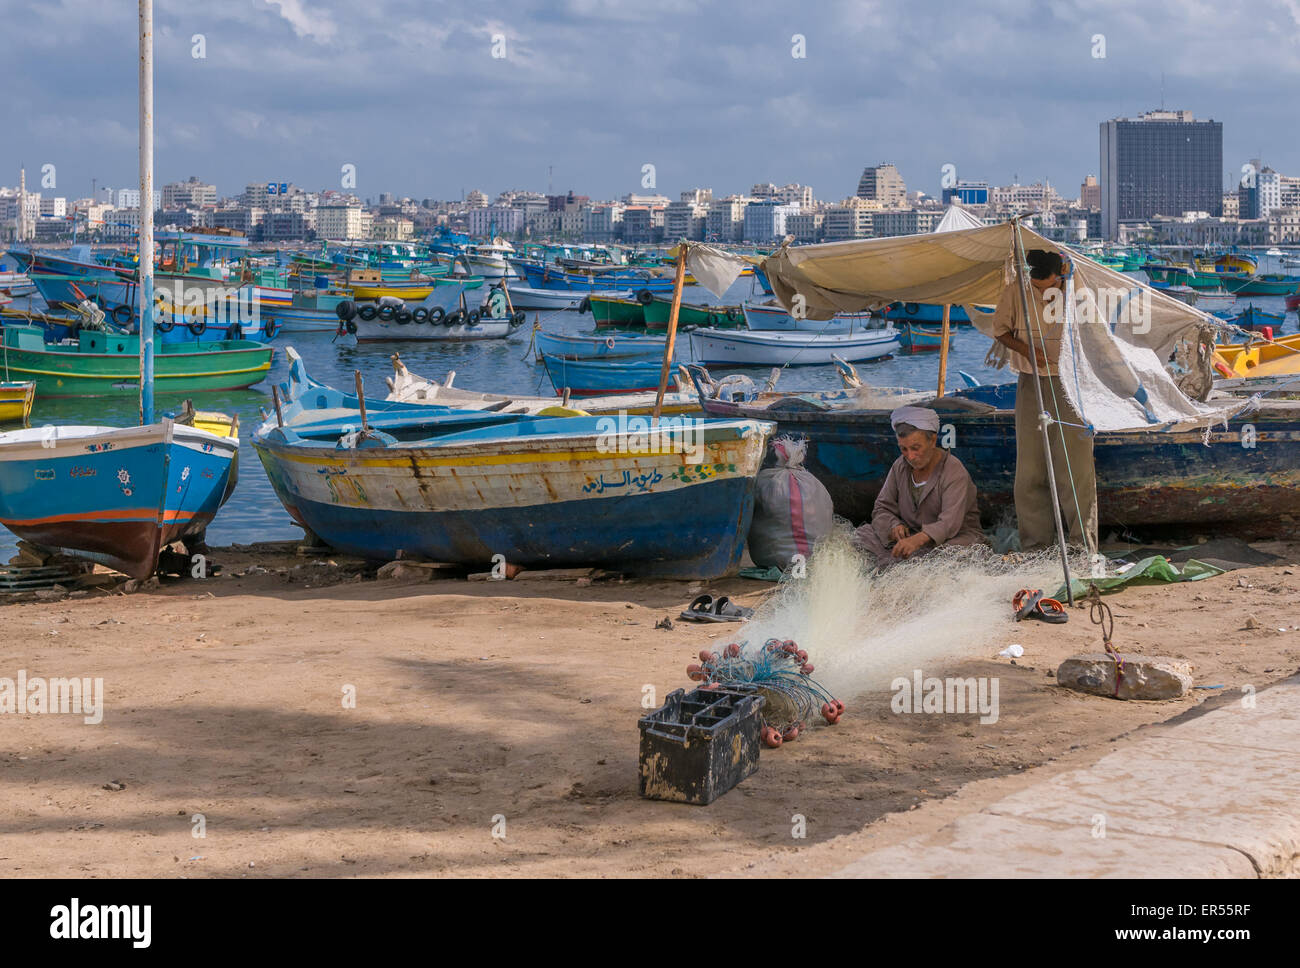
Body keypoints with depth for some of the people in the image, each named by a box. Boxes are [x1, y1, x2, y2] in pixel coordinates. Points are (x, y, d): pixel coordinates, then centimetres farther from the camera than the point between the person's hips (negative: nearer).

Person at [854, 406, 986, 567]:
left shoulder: (954, 472, -17)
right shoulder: (900, 467, 3)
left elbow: (950, 523, -29)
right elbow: (882, 508, 6)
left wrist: (919, 539, -47)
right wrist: (894, 526, -19)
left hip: (957, 537, -5)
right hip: (911, 534, 5)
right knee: (862, 534, -16)